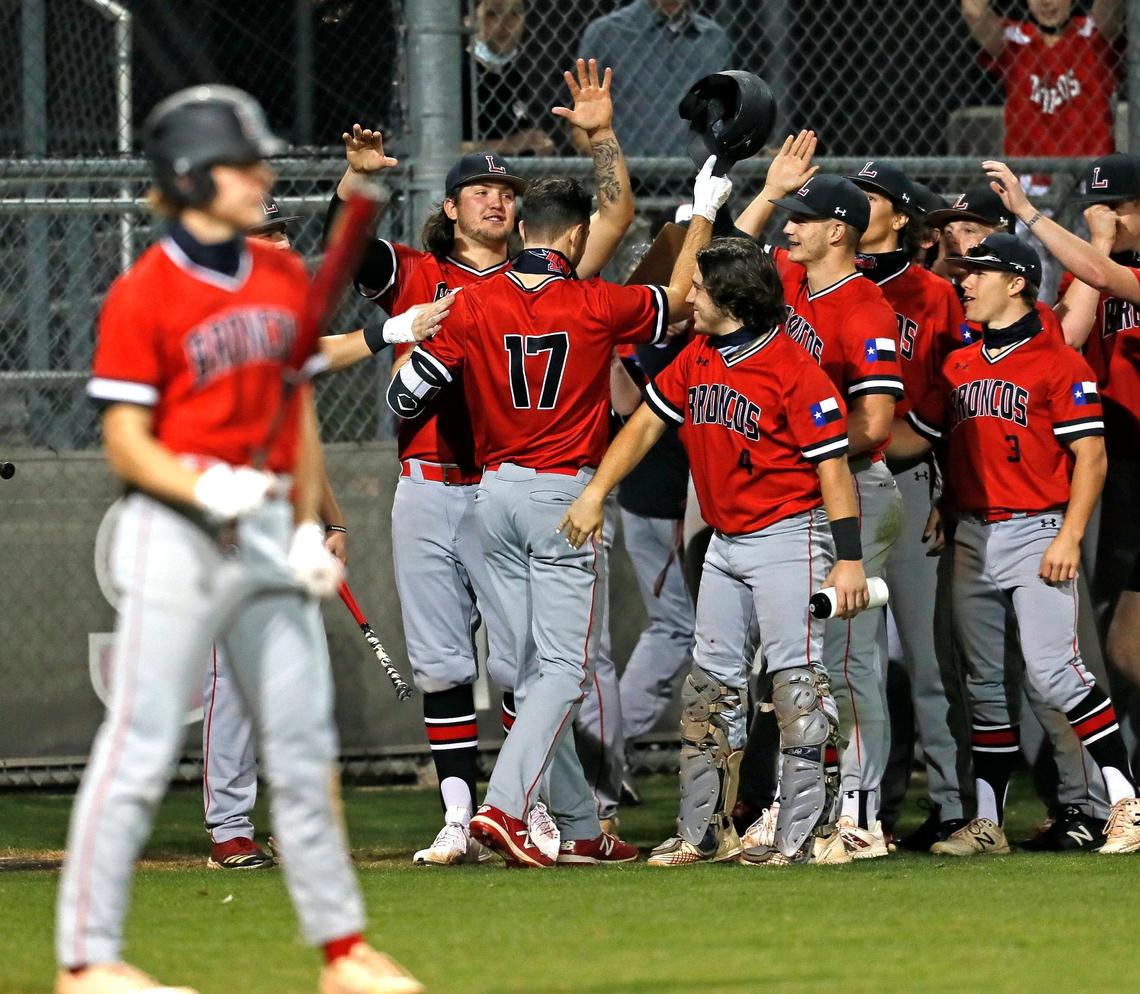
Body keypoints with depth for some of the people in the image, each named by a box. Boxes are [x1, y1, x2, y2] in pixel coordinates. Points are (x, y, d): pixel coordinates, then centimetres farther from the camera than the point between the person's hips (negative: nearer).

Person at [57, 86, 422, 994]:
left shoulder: (285, 279, 10)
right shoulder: (143, 295, -10)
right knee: (142, 747, -6)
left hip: (269, 533, 7)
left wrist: (309, 526, 8)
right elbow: (126, 440, -11)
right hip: (175, 536, -7)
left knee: (305, 745, 10)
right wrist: (204, 488, -27)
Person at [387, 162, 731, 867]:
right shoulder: (594, 306, -9)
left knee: (535, 669, 11)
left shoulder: (472, 306, -3)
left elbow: (405, 395, -2)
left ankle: (580, 829, 14)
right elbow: (680, 299, 8)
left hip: (495, 494, 5)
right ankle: (505, 805, -20)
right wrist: (703, 214, 22)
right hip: (567, 495, -4)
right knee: (567, 668, -4)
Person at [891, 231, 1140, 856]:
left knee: (1053, 671, -16)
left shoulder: (1057, 363, -6)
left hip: (1036, 533, -7)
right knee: (985, 683, 10)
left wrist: (1068, 538, -16)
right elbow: (914, 435, 19)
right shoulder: (959, 366, 15)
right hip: (972, 538, 7)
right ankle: (986, 822, 14)